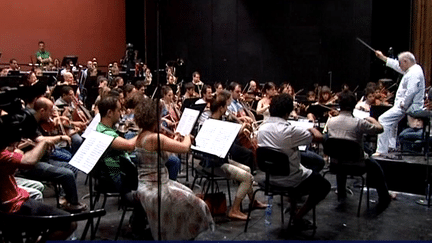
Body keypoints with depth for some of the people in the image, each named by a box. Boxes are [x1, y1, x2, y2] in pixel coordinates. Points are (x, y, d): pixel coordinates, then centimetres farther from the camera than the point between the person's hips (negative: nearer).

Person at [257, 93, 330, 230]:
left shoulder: (262, 129, -6)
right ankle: (298, 217, 9)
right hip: (291, 180, -7)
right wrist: (312, 128, 4)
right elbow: (319, 137, -18)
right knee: (324, 186, 16)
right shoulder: (289, 130, -27)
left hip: (270, 176, 8)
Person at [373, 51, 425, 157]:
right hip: (407, 106, 12)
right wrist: (383, 57, 32)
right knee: (391, 121, 32)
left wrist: (403, 105, -21)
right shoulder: (412, 70, 13)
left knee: (383, 119, -18)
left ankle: (382, 151, -19)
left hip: (408, 108, -12)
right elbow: (396, 66, 28)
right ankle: (393, 147, 32)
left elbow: (411, 92, -30)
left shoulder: (414, 73, -20)